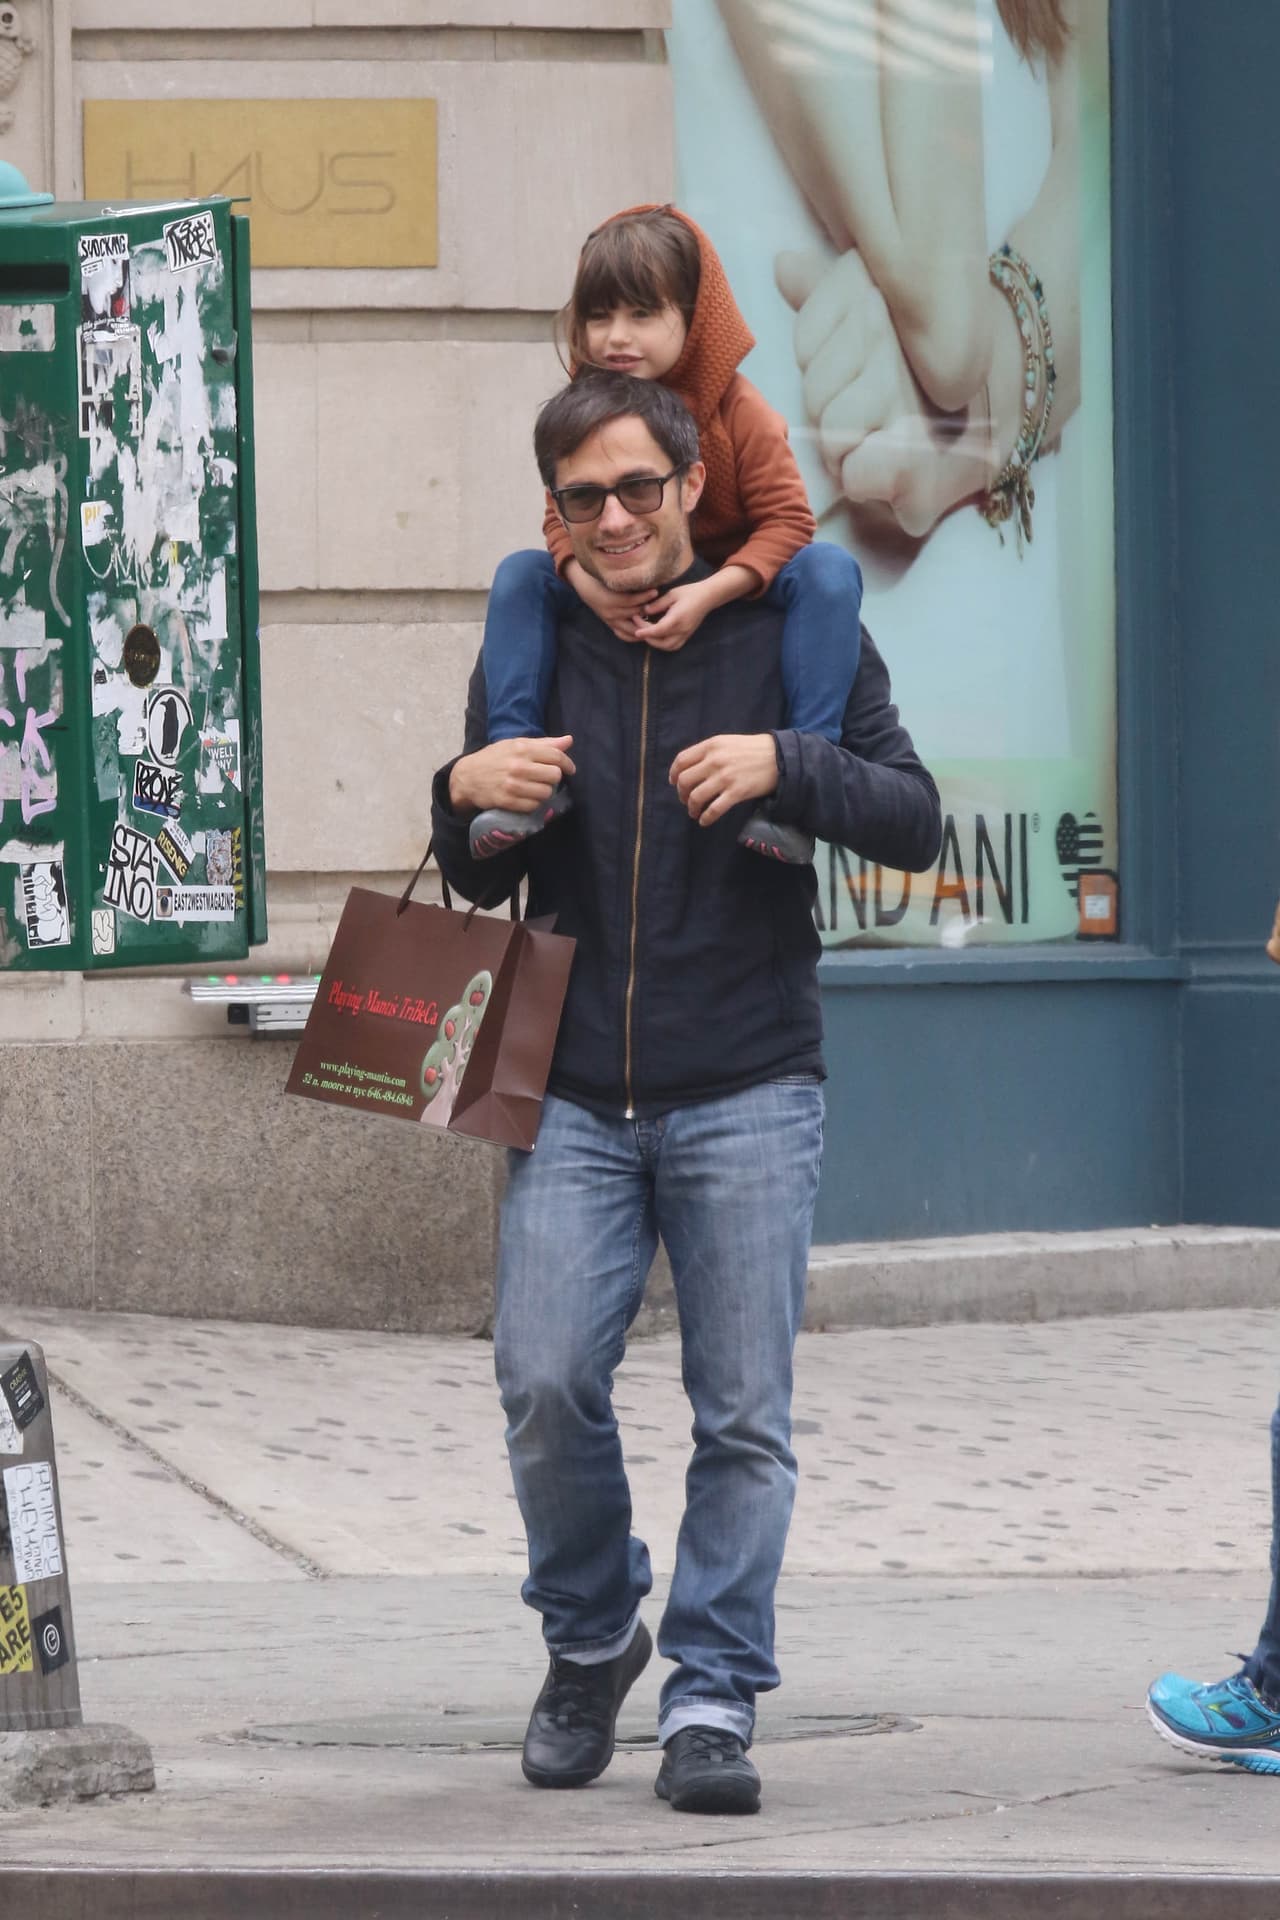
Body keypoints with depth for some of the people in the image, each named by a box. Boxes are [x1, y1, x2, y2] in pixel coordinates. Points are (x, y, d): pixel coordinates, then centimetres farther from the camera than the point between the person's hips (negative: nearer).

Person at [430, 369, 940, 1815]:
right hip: (573, 1097, 2)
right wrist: (466, 797, -5)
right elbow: (484, 884, 17)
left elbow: (914, 823, -3)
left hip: (746, 1096, -2)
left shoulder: (791, 629, 2)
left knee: (743, 1413, -3)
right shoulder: (534, 643, 9)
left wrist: (786, 763, -19)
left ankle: (713, 1698, 6)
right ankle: (589, 1642, 13)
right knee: (545, 1382, -10)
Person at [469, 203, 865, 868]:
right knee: (519, 574, -16)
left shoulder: (740, 413, -17)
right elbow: (563, 517, -5)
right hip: (622, 607, 3)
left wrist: (711, 593, -34)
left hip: (732, 590, -3)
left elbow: (786, 520, -19)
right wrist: (588, 581, -29)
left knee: (829, 570, -31)